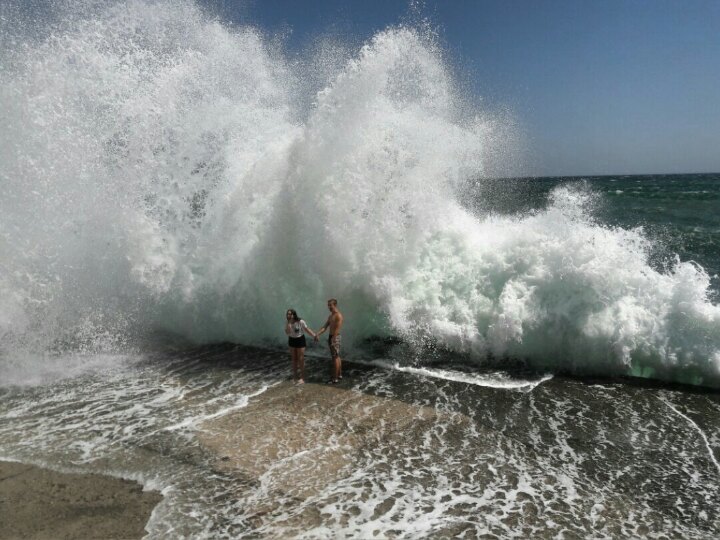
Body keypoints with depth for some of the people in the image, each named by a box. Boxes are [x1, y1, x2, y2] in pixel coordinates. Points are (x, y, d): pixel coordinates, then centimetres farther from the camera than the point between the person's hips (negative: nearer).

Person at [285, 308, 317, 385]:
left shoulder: (300, 322, -22)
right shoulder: (287, 322, -10)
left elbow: (307, 329, -11)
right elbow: (287, 332, -20)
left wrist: (314, 335, -19)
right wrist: (289, 323, -29)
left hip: (300, 340, -4)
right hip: (292, 340, 4)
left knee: (301, 359, -1)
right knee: (294, 359, 14)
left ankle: (302, 378, 8)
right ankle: (295, 376, 27)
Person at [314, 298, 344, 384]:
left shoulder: (338, 315, -15)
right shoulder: (330, 316, 15)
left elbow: (337, 329, -20)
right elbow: (325, 327, 10)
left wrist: (333, 340, -24)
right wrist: (317, 334, -4)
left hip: (335, 337, -9)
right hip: (331, 336, 9)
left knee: (335, 358, -7)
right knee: (337, 357, 16)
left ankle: (335, 379, -5)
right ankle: (339, 374, 25)